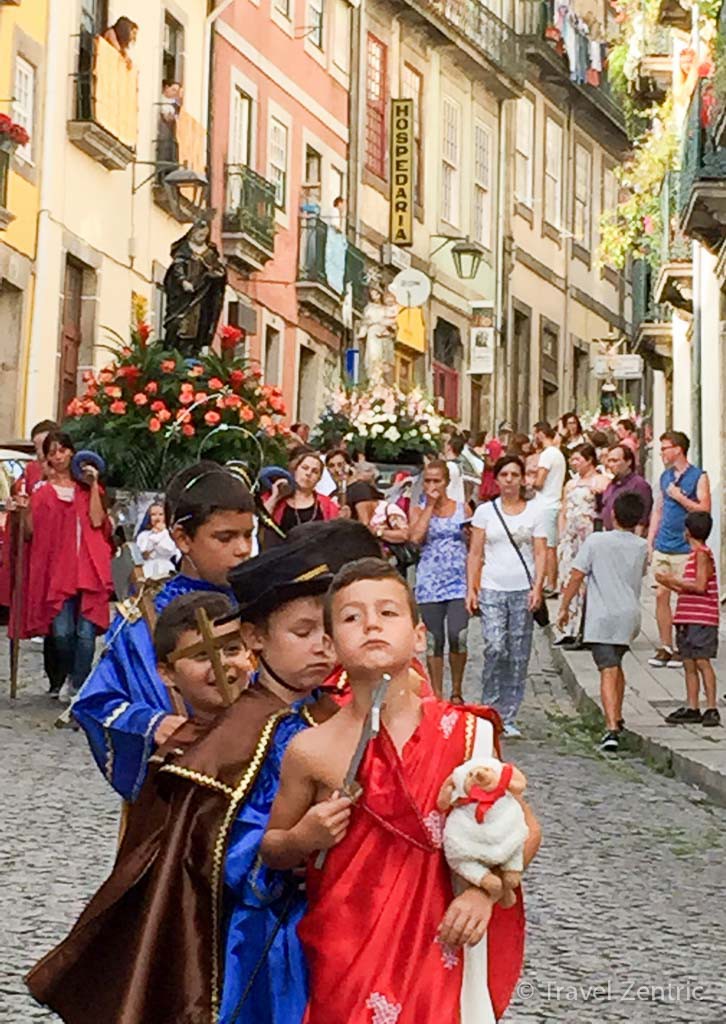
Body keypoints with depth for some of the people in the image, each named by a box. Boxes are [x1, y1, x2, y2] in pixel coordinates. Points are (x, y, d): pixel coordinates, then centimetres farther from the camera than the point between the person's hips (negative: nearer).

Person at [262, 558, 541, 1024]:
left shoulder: (463, 733, -7)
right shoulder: (312, 752, -8)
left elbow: (525, 827, 5)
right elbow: (270, 849, 8)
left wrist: (485, 889, -10)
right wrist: (302, 839, -13)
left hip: (438, 948, 0)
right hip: (347, 962, 0)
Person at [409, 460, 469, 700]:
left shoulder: (462, 509, 8)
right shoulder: (418, 510, 6)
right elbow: (415, 537, -14)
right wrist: (430, 505, -7)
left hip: (459, 582, 0)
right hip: (429, 583, 1)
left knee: (458, 637, -13)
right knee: (434, 642, 3)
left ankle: (456, 690, 6)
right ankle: (437, 695, 13)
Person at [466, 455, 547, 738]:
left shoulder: (534, 511, 7)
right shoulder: (485, 511, 6)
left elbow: (540, 553, 3)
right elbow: (475, 554, 7)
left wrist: (537, 587, -9)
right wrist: (471, 589, -2)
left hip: (523, 590, 1)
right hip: (492, 590, -1)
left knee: (519, 656, 2)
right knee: (495, 648, -16)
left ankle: (508, 718, 10)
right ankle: (489, 710, -2)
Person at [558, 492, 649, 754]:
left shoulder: (596, 541, -6)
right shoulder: (641, 547, 5)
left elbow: (576, 576, -5)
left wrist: (564, 608, 6)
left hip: (602, 617, -4)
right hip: (630, 615, 4)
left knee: (608, 671, -12)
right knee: (616, 665, 26)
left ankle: (612, 730, -24)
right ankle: (616, 718, 37)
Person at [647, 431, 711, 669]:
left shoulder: (698, 477, -5)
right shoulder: (665, 477, 14)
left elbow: (705, 509, -12)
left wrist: (679, 497, -14)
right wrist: (650, 541, 14)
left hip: (685, 549, -6)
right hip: (662, 548, 6)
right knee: (661, 595, 4)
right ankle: (665, 647, 13)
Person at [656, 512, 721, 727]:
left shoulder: (702, 554, -10)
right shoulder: (695, 555, 20)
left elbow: (700, 586, -20)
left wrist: (675, 580, -12)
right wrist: (669, 584, 20)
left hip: (701, 619, -9)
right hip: (687, 619, 9)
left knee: (702, 661, -11)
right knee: (689, 664, 8)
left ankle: (711, 708, -10)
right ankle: (692, 708, 11)